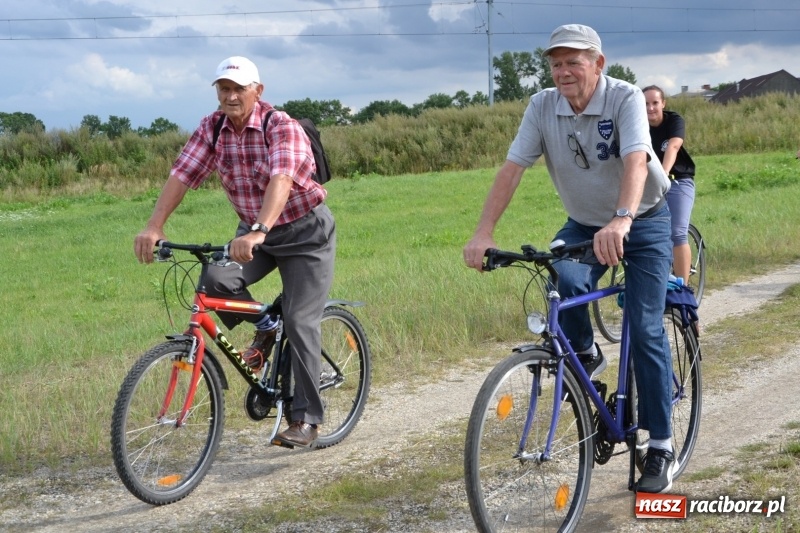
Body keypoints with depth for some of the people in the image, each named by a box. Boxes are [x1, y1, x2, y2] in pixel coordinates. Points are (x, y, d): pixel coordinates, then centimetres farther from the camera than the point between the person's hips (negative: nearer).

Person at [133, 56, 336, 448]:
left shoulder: (282, 128, -24)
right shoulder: (212, 128, -6)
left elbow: (281, 180, -40)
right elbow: (182, 174, -15)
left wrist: (258, 232, -56)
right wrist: (154, 227, -30)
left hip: (305, 232, -5)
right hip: (254, 231, 5)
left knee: (299, 322, -11)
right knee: (216, 281, -22)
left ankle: (306, 419, -1)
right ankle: (264, 329, 8)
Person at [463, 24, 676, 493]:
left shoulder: (625, 98, -23)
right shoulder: (543, 107, -11)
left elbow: (635, 161, -39)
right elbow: (513, 168, -18)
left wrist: (621, 221, -58)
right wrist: (484, 232, -30)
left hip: (643, 222, -3)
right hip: (584, 224, 3)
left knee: (646, 331, -9)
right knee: (567, 281, -31)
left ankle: (661, 448, 1)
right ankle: (585, 355, 1)